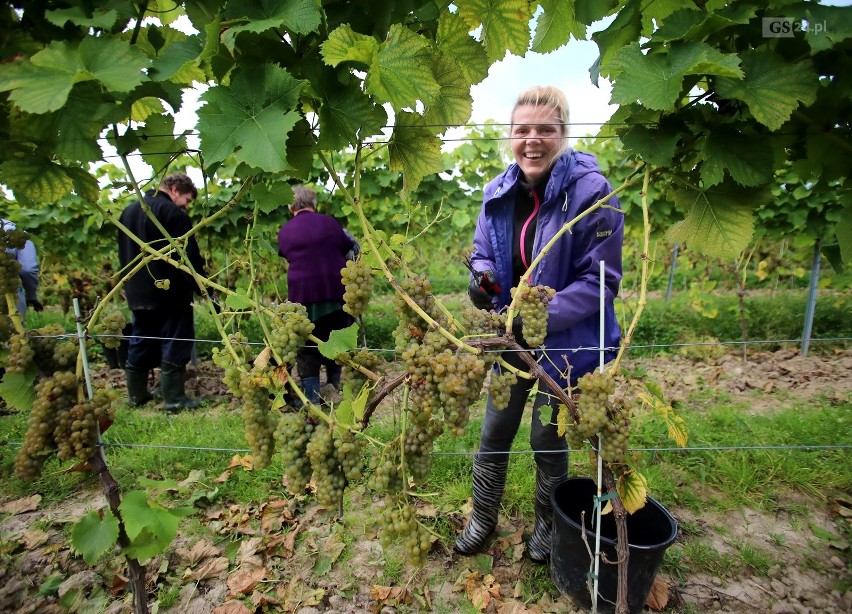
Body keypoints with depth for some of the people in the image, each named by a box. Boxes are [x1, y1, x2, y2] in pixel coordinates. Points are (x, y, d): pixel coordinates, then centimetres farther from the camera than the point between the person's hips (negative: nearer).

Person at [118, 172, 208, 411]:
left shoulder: (129, 211, 14)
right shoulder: (173, 213, -13)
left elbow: (124, 253, 21)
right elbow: (189, 256, -16)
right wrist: (202, 287, -12)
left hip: (137, 292, 8)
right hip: (169, 291, -8)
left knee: (140, 343, 16)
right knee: (175, 344, -1)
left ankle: (136, 394, 24)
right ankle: (174, 398, 3)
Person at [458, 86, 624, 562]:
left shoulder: (591, 192, -19)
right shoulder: (499, 193, -3)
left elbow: (602, 278, -18)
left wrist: (545, 316, -29)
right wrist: (483, 278, -14)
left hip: (564, 345, -4)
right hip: (512, 341, 5)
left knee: (548, 440, 15)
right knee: (494, 434, 16)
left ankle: (547, 526, 45)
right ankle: (483, 519, 41)